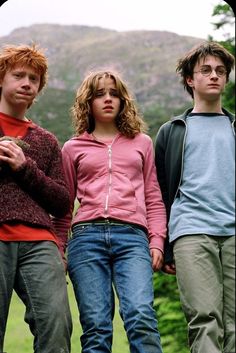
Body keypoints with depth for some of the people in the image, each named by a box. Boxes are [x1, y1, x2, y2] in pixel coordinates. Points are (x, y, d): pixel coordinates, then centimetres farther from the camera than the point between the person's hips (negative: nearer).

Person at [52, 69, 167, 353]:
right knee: (96, 326, -6)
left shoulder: (142, 143, 21)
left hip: (132, 236, 0)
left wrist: (157, 241, 6)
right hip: (86, 236, 0)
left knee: (141, 316, -20)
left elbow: (153, 198, 18)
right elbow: (64, 204, 19)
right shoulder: (73, 148, 18)